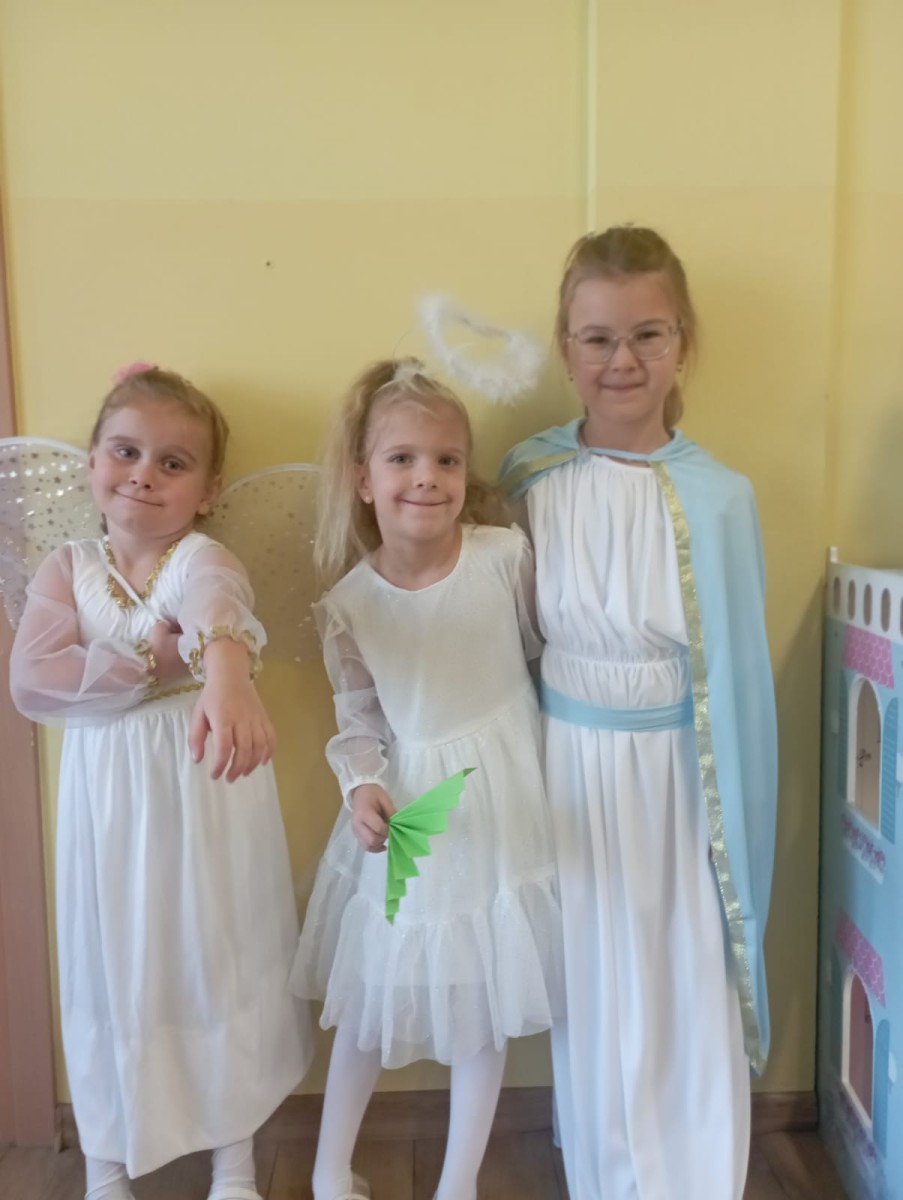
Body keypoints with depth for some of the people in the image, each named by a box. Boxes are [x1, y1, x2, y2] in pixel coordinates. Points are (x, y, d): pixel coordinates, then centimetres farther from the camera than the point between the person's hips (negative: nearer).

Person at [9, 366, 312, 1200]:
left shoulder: (200, 559, -11)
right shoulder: (67, 568, 0)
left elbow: (216, 603, -37)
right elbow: (32, 681, -14)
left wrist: (227, 673, -60)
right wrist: (161, 661, -20)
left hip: (206, 790, -2)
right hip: (108, 799, 3)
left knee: (223, 962, 10)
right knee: (112, 971, 14)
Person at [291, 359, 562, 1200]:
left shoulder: (507, 557, -13)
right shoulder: (348, 602, -9)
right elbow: (358, 721, -1)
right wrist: (363, 787, -19)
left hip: (502, 801, 0)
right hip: (409, 809, 0)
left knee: (486, 1001, 14)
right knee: (371, 998, 15)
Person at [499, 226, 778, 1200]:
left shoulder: (717, 497, -11)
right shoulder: (530, 477, -4)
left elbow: (736, 674, -6)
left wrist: (734, 826, -3)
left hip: (676, 778, -1)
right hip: (570, 771, 2)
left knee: (690, 1005, 11)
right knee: (590, 1005, 17)